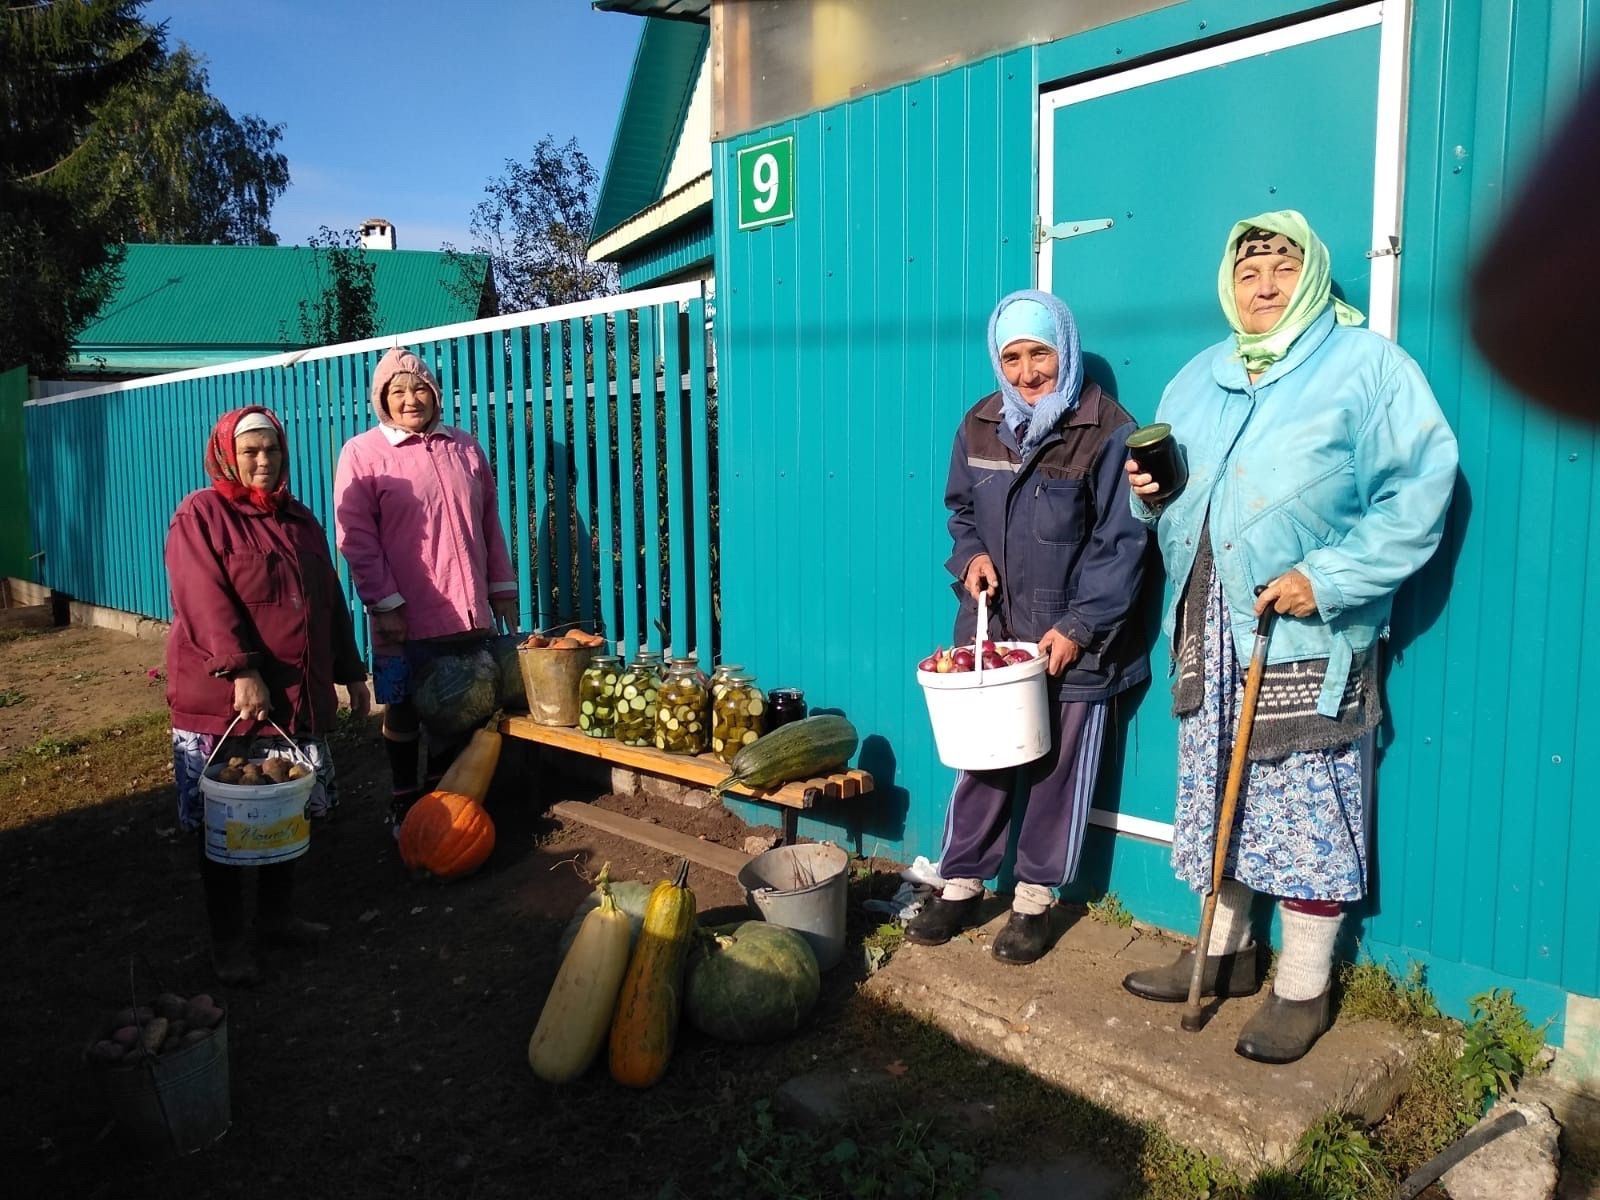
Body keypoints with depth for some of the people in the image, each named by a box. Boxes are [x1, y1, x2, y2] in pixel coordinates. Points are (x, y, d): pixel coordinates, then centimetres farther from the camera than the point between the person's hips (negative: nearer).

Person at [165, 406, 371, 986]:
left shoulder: (300, 520, 14)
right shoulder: (201, 515, -6)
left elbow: (331, 603, 17)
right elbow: (206, 602, -17)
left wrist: (351, 673, 16)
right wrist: (241, 671, -25)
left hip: (299, 697, 6)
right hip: (222, 700, -6)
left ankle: (278, 915, 31)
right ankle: (228, 942, 16)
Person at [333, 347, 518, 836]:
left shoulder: (466, 447, 10)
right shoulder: (362, 453, -3)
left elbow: (490, 523, 14)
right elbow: (356, 537, -7)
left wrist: (503, 588, 11)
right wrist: (385, 604, -12)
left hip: (469, 613, 4)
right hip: (407, 617, -4)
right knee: (404, 712, 8)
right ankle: (405, 803, 24)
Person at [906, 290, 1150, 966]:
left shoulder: (1107, 433, -10)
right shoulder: (980, 426, 4)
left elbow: (1120, 544, -11)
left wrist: (1078, 627, -16)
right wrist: (971, 556, -3)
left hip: (1071, 640, -4)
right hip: (990, 631, 4)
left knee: (1058, 770, 7)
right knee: (979, 761, 11)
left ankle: (1035, 898, 23)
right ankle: (961, 885, 25)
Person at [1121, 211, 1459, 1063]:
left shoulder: (1365, 365, -4)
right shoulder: (1199, 378, 15)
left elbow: (1420, 488, -12)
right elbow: (1176, 503, 23)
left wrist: (1328, 578, -20)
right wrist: (1148, 493, -1)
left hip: (1307, 642, -6)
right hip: (1210, 634, 6)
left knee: (1308, 809, 1)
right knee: (1216, 796, 14)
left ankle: (1302, 988, 17)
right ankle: (1225, 951, 32)